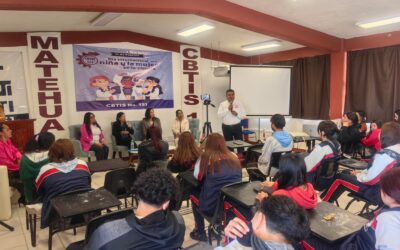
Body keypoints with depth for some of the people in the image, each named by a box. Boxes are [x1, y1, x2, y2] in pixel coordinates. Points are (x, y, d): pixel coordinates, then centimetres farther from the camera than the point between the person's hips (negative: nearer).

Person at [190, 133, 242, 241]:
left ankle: (200, 233, 33)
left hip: (212, 207, -4)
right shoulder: (234, 157, 5)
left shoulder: (205, 157, -5)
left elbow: (197, 176, 7)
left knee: (194, 195, 27)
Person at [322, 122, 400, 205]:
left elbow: (370, 179, -23)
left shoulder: (384, 155, -27)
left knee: (340, 179, 3)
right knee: (346, 173, 19)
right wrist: (362, 172, 10)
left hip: (377, 193, -9)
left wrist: (358, 175, -4)